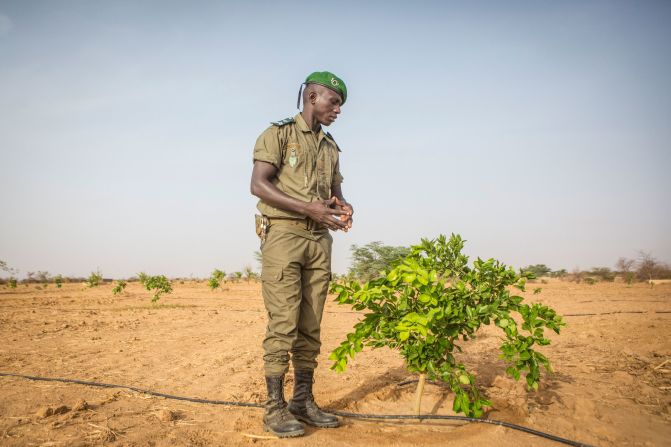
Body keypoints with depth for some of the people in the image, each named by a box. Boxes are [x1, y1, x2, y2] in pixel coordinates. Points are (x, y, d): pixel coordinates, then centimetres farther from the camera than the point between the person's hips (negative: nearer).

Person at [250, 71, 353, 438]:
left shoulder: (331, 147, 20)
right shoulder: (278, 134, 0)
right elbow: (258, 184, -12)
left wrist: (342, 207, -3)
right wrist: (310, 209, -19)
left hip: (319, 240, 6)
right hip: (283, 234, -6)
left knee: (310, 325, 7)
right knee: (283, 323, -8)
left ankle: (303, 401, 16)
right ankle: (275, 409, 0)